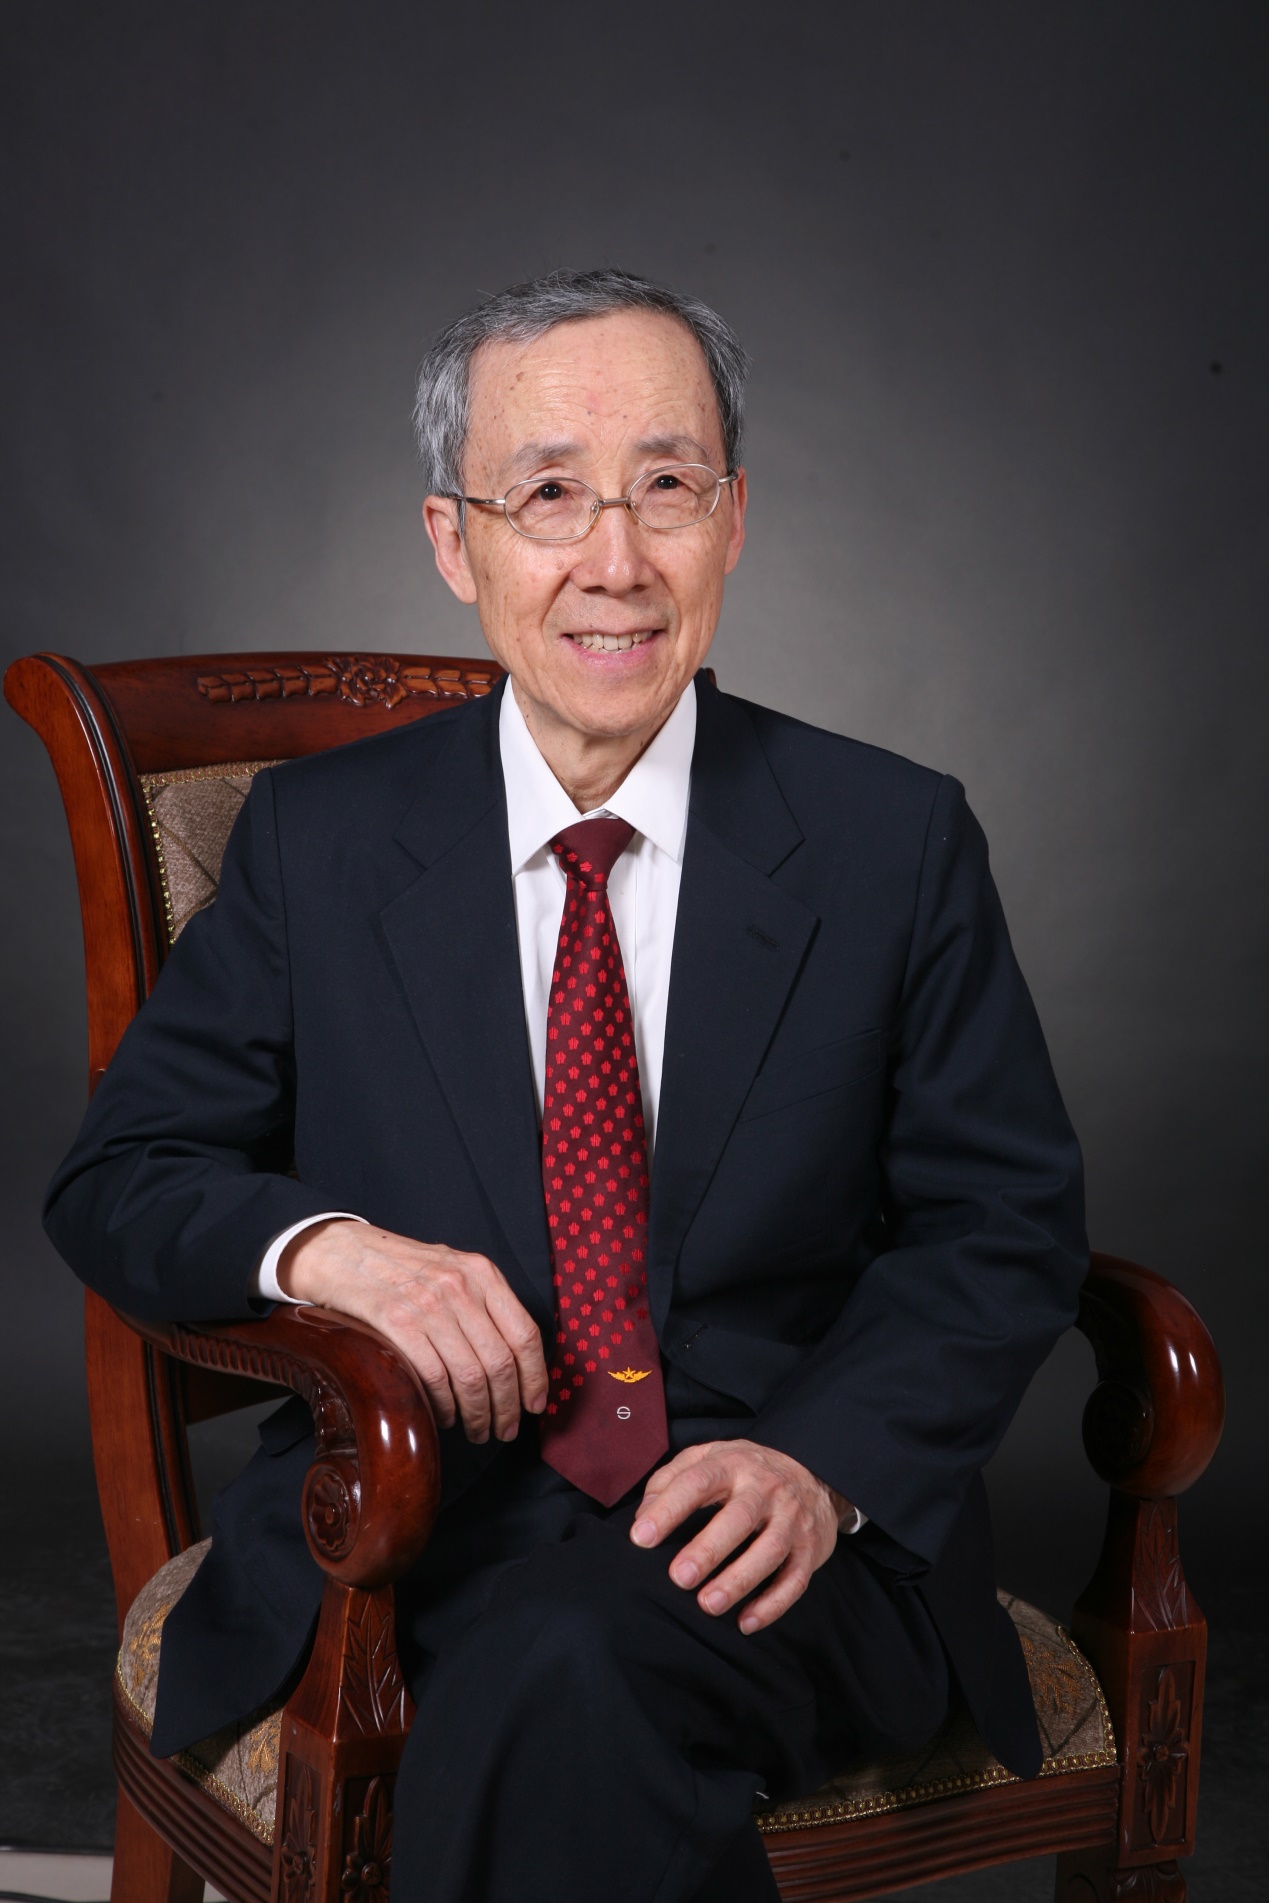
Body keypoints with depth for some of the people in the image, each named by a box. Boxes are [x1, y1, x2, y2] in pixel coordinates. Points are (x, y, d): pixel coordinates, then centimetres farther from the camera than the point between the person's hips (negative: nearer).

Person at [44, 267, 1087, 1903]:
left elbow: (1003, 1227, 4)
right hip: (420, 1519, 1)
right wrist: (322, 1245, -15)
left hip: (782, 1531, 0)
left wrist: (820, 1461, -14)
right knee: (556, 1690, -33)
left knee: (572, 1669, -33)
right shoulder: (318, 836, 7)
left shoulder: (895, 840, 4)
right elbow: (116, 1179, 8)